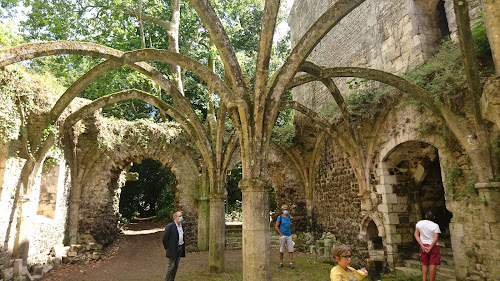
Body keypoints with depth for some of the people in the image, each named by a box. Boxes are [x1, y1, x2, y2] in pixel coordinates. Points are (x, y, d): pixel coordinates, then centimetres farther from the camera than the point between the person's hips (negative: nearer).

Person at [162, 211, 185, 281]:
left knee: (176, 265, 12)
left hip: (180, 248, 7)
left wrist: (183, 246, 14)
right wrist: (167, 248, -7)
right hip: (173, 249, -7)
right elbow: (164, 238, -15)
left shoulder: (181, 225, 6)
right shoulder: (170, 226, -18)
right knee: (171, 265, -1)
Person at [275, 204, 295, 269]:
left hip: (289, 236, 4)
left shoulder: (288, 217, 10)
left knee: (291, 250, -1)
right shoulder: (280, 217, -7)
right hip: (282, 236, -4)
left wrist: (290, 233, 14)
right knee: (281, 250, 6)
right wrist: (281, 234, -12)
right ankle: (281, 263, 17)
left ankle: (291, 263, 3)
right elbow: (276, 227, -8)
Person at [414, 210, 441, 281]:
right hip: (433, 246, -3)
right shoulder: (435, 226, -11)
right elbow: (436, 238, -17)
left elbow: (416, 234, -5)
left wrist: (422, 246, -6)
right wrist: (430, 248, -13)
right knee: (433, 265, 3)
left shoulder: (419, 223, -2)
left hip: (423, 246, 3)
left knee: (425, 264, 13)